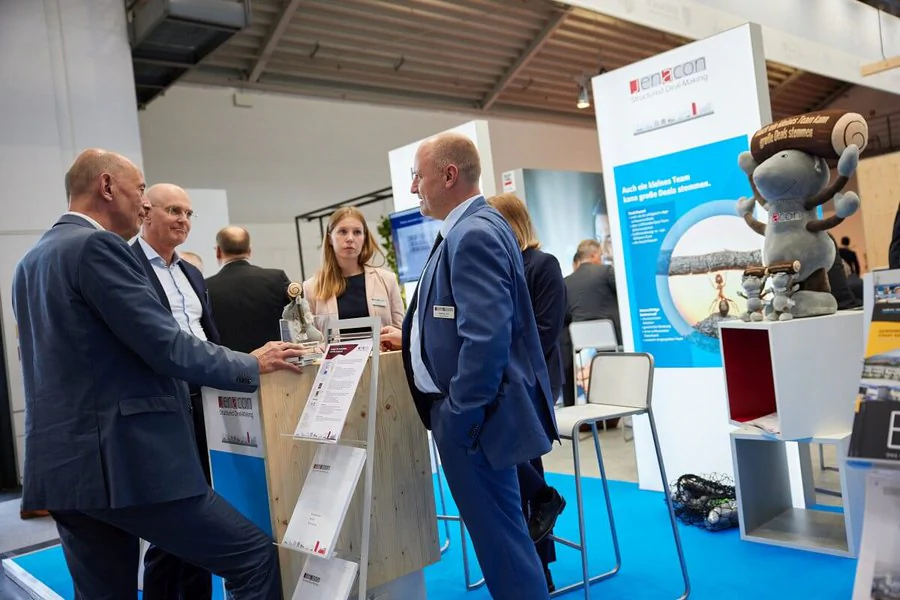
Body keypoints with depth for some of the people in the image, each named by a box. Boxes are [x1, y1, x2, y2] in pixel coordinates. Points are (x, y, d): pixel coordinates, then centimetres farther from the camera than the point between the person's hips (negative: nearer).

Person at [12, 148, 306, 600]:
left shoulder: (31, 260, 17)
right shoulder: (96, 246, -12)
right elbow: (167, 347, -17)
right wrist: (251, 366, -4)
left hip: (64, 462, 10)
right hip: (123, 460, -10)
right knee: (256, 558, -4)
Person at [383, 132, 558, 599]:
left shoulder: (474, 233, -20)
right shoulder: (469, 228, 13)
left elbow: (487, 336, -28)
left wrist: (459, 417, -22)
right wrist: (413, 340, 17)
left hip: (474, 414, -10)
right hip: (469, 408, 10)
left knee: (499, 534, 2)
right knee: (499, 527, 21)